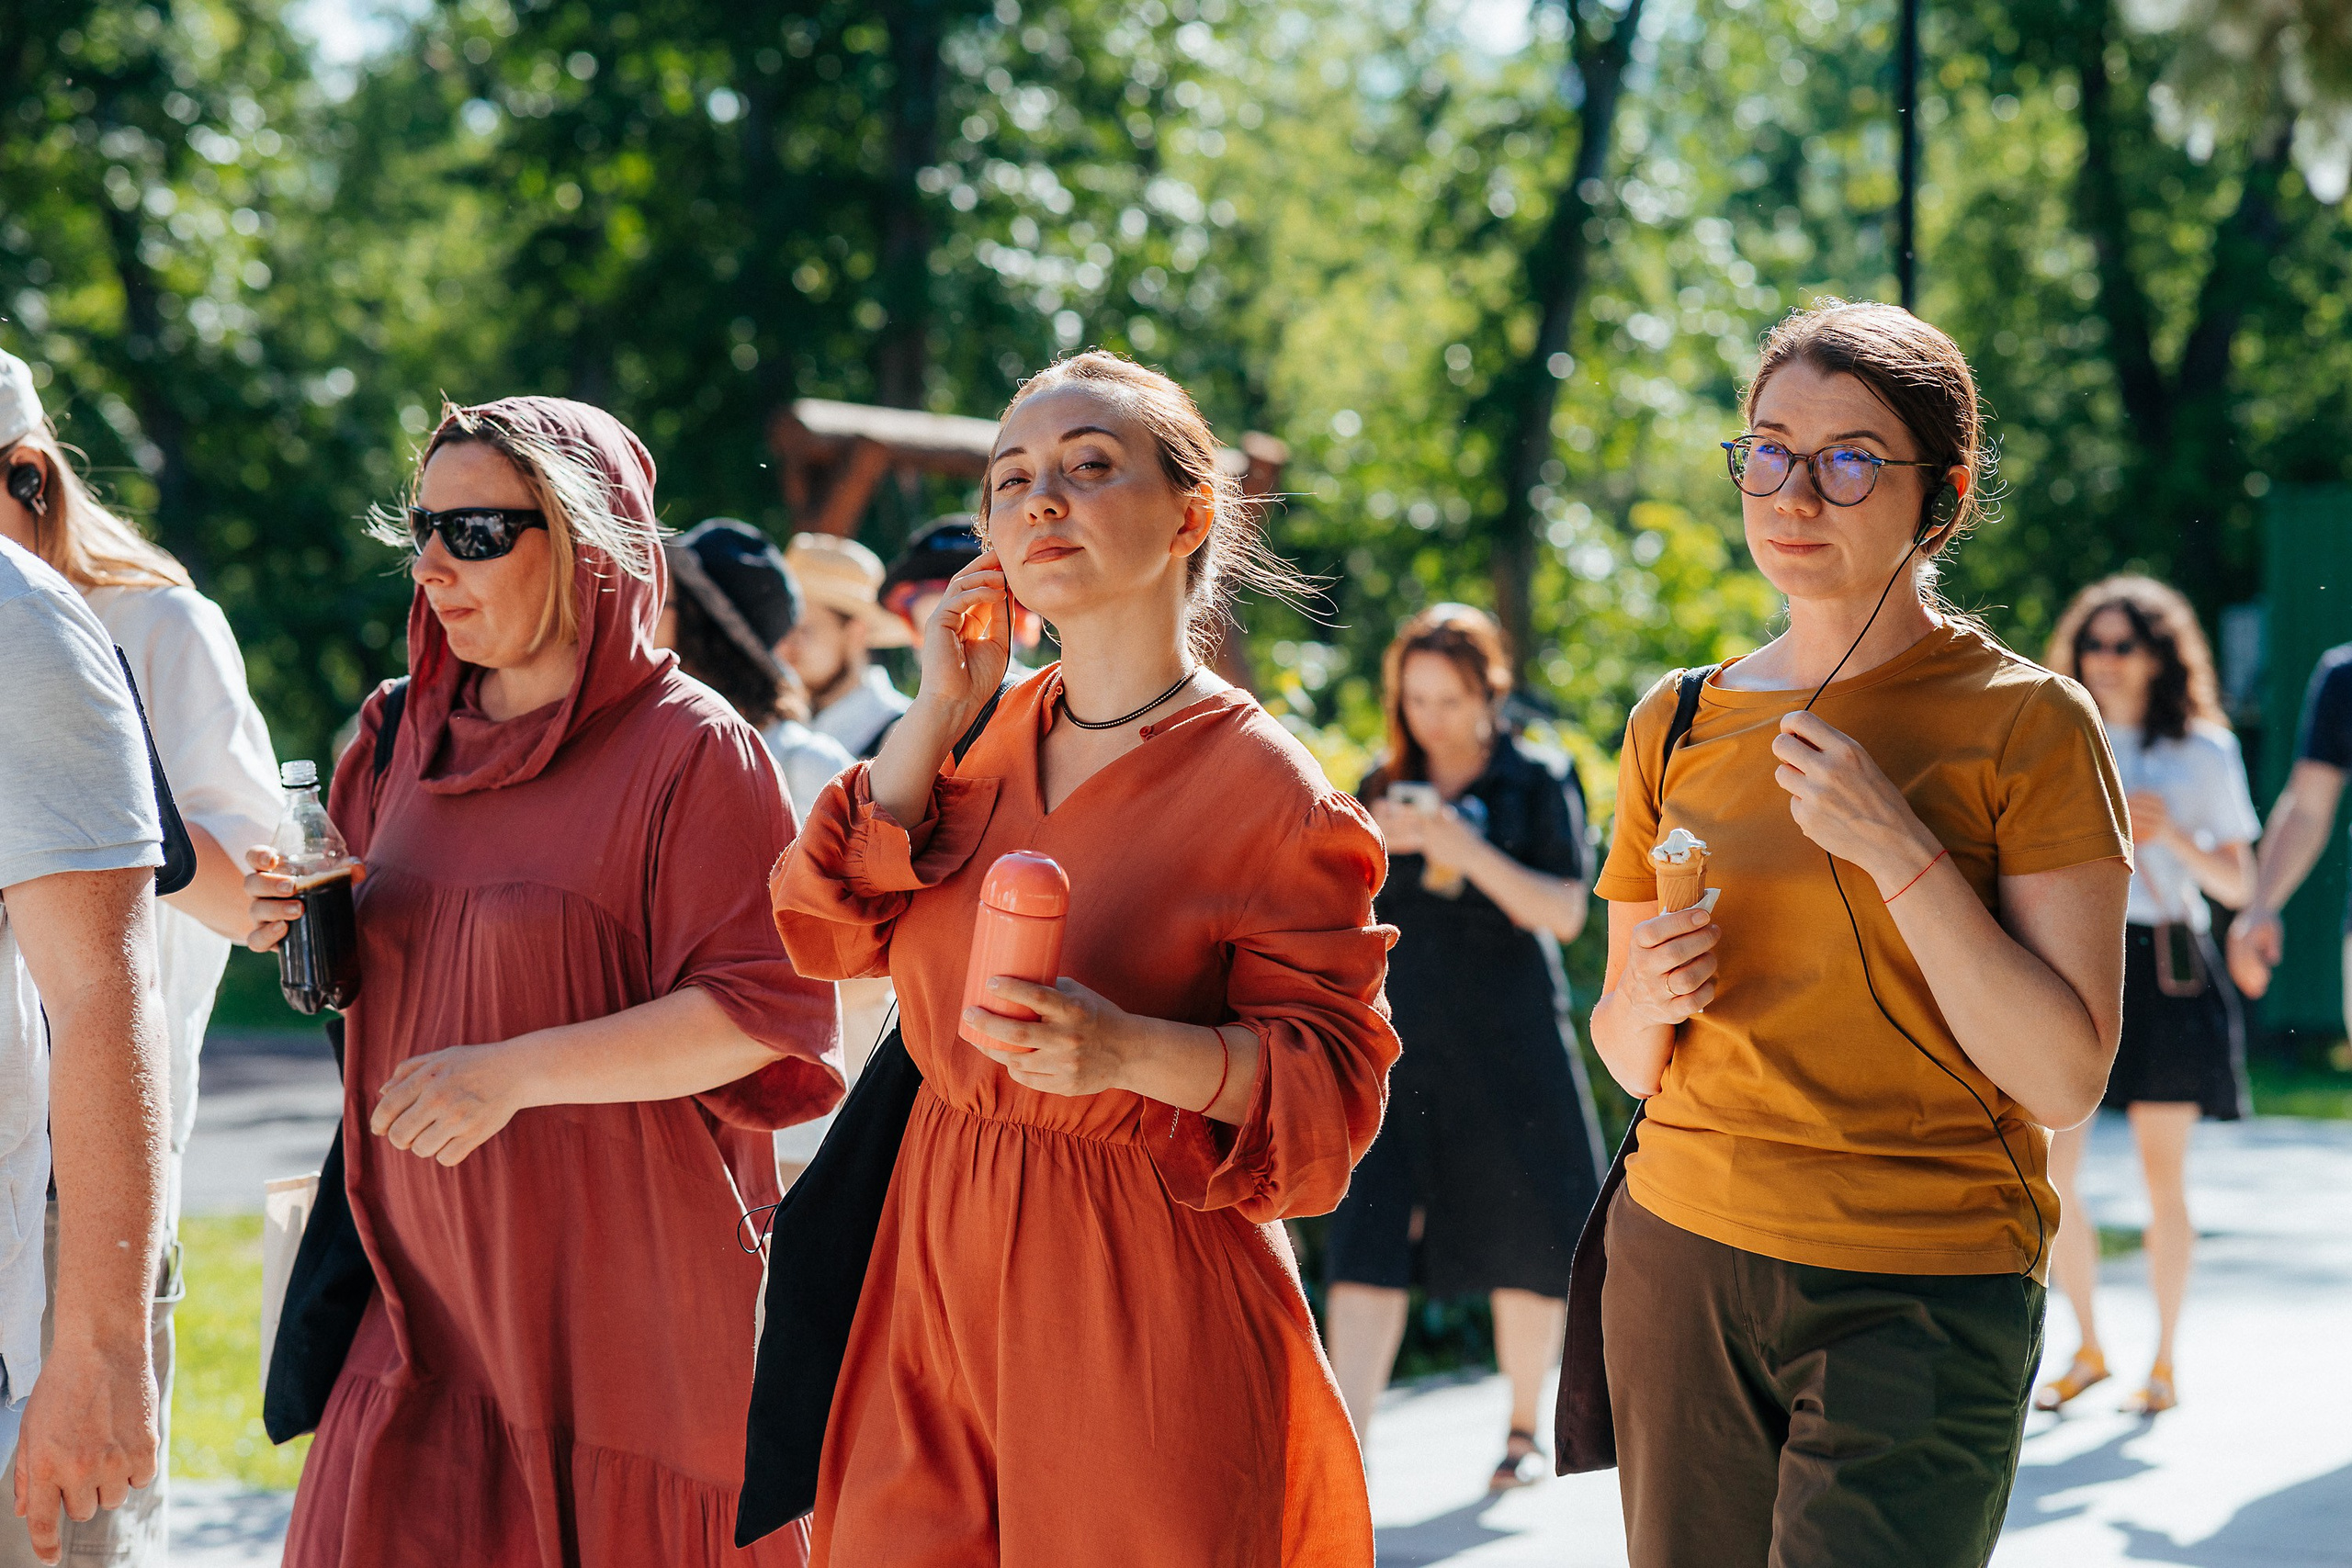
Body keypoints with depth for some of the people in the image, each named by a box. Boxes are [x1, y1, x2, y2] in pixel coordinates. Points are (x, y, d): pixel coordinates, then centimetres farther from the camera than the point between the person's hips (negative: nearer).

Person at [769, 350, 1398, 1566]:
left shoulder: (1265, 791, -11)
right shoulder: (1002, 728, 8)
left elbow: (1334, 1082, -12)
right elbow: (830, 930, 3)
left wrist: (1132, 1050, -29)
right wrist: (940, 711, -2)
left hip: (1138, 1283, -6)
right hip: (941, 1256, 6)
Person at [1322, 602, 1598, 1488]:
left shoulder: (1539, 784, 1)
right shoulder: (1385, 788, 11)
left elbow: (1564, 912, -8)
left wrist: (1468, 850, -19)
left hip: (1507, 1048, -2)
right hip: (1397, 1043, 2)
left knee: (1523, 1245, 6)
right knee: (1367, 1243, -9)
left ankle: (1524, 1430, 24)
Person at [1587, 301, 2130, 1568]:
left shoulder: (2030, 725, -5)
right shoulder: (1677, 726, 8)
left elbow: (2066, 1079, -11)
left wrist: (1897, 848, -17)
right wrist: (1646, 1003, -8)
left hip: (1921, 1299, -4)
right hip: (1681, 1259, 4)